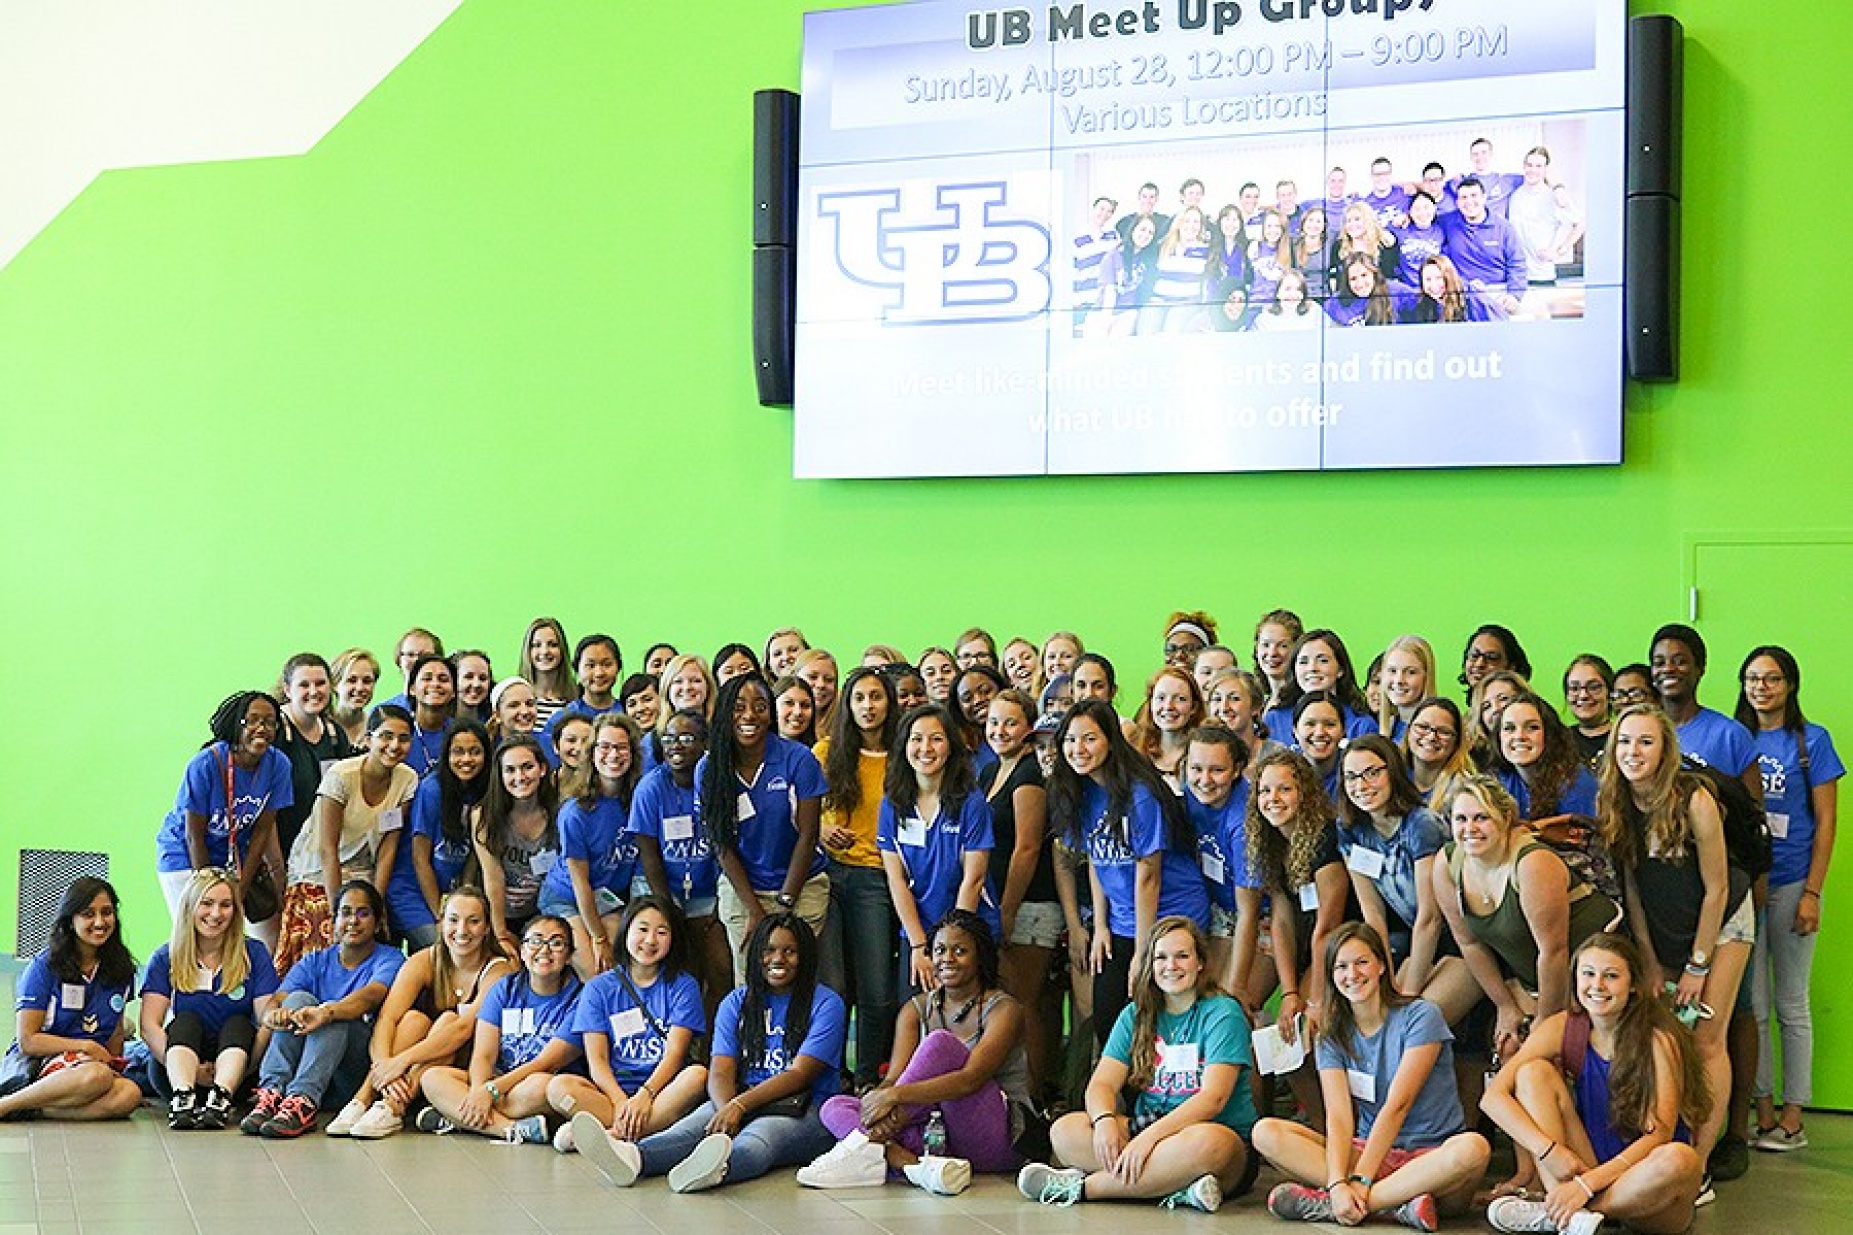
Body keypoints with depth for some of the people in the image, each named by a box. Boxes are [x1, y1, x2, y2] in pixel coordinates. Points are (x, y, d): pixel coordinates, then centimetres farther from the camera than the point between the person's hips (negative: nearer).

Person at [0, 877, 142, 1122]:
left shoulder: (121, 969, 12)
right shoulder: (44, 966, -3)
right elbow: (27, 1040, -7)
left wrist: (112, 1064, 5)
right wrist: (84, 1046, -11)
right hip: (34, 1064, -5)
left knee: (129, 1095, -33)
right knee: (96, 1076, -40)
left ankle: (27, 1109, -26)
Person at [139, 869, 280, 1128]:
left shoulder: (254, 954, 3)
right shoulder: (165, 958, 3)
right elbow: (149, 1026, -8)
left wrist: (242, 1065, -23)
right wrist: (192, 1069, -23)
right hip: (175, 1072, 0)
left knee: (238, 1022, -24)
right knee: (186, 1020, -24)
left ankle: (221, 1096, -50)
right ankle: (183, 1095, -50)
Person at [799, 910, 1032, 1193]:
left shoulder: (1004, 1009, -6)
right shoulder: (917, 1009, 11)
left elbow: (971, 1080, -22)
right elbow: (893, 1078, -4)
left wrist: (897, 1095, -31)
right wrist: (881, 1100, -29)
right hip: (938, 1133, 6)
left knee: (941, 1043, -26)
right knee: (834, 1108, -12)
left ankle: (864, 1146, -30)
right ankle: (916, 1165, -40)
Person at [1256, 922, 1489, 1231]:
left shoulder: (1420, 1016, -4)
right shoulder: (1331, 1037, 7)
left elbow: (1397, 1105, -13)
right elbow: (1339, 1116, -8)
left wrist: (1361, 1180, -21)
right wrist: (1338, 1183, -26)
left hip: (1431, 1154, -3)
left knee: (1473, 1149, -38)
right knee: (1266, 1132, -16)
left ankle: (1325, 1205, -33)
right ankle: (1396, 1203, -30)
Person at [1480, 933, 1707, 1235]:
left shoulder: (1658, 1040, -12)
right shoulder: (1564, 1028, -3)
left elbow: (1658, 1136, -18)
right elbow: (1493, 1096, -11)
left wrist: (1587, 1183, -27)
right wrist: (1549, 1151, -25)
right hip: (1584, 1163, 3)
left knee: (1678, 1159, -36)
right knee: (1534, 1073, -13)